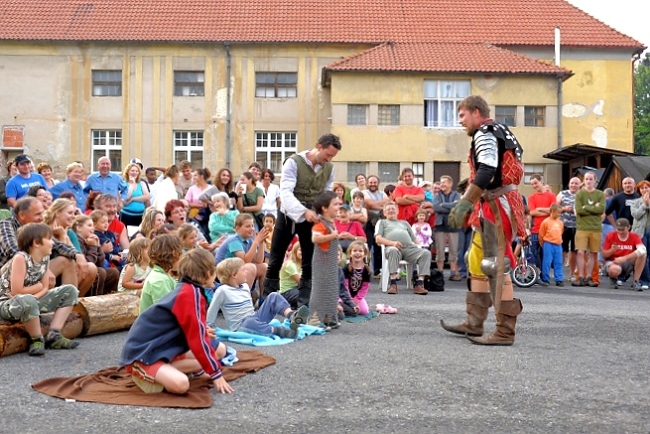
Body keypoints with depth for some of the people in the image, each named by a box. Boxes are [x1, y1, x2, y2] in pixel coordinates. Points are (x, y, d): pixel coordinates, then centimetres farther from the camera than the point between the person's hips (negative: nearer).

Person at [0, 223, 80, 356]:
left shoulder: (45, 258, 0)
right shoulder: (20, 258, -21)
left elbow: (45, 288, 2)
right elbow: (16, 292, -24)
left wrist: (33, 297, -18)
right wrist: (37, 287, -8)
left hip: (32, 301, 8)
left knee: (70, 290, 1)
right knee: (27, 301, -43)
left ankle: (53, 336, -7)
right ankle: (37, 339, -16)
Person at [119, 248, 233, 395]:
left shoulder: (186, 289, 9)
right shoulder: (191, 294, -20)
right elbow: (197, 339, -21)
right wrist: (216, 374, -17)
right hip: (142, 354, -11)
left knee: (220, 350, 8)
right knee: (180, 384, -37)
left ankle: (161, 372, -1)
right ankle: (142, 374, -7)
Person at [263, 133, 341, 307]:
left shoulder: (329, 168, 0)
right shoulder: (294, 162, -16)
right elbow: (285, 192, -26)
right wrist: (304, 211, -39)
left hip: (312, 217, 4)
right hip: (289, 215, -3)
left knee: (310, 263, 4)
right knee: (276, 260, 4)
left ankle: (305, 303, 12)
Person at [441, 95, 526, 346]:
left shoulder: (484, 133, -9)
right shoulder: (497, 133, 22)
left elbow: (487, 171, -24)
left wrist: (463, 204, -25)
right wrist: (469, 205, 22)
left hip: (496, 206, -11)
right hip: (494, 207, 11)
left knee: (496, 268, -9)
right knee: (477, 262, 14)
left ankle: (505, 332, -5)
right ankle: (474, 324, 20)